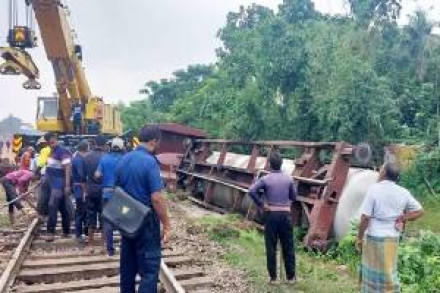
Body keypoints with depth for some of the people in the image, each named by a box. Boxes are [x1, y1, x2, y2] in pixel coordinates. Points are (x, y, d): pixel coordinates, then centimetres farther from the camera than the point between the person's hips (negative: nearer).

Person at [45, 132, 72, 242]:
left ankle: (51, 232, -10)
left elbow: (67, 169, -19)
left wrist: (67, 185, -24)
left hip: (59, 184, -9)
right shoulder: (51, 152, 14)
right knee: (63, 208, 12)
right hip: (52, 184, 9)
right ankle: (66, 232, 19)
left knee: (53, 207, -13)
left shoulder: (63, 152, -13)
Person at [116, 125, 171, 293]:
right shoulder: (150, 162, -19)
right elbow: (156, 198, -23)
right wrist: (167, 225, -16)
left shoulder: (124, 160, 6)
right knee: (149, 269, -2)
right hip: (145, 222, -8)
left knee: (128, 265, 18)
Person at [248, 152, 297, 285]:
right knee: (288, 247, 11)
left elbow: (251, 191, -20)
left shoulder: (265, 179, -6)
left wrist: (261, 204, -10)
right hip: (286, 214, 2)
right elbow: (293, 197, 9)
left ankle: (273, 278, 12)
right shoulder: (288, 178, 2)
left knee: (271, 247, 7)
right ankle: (291, 276, 19)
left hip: (271, 214, -2)